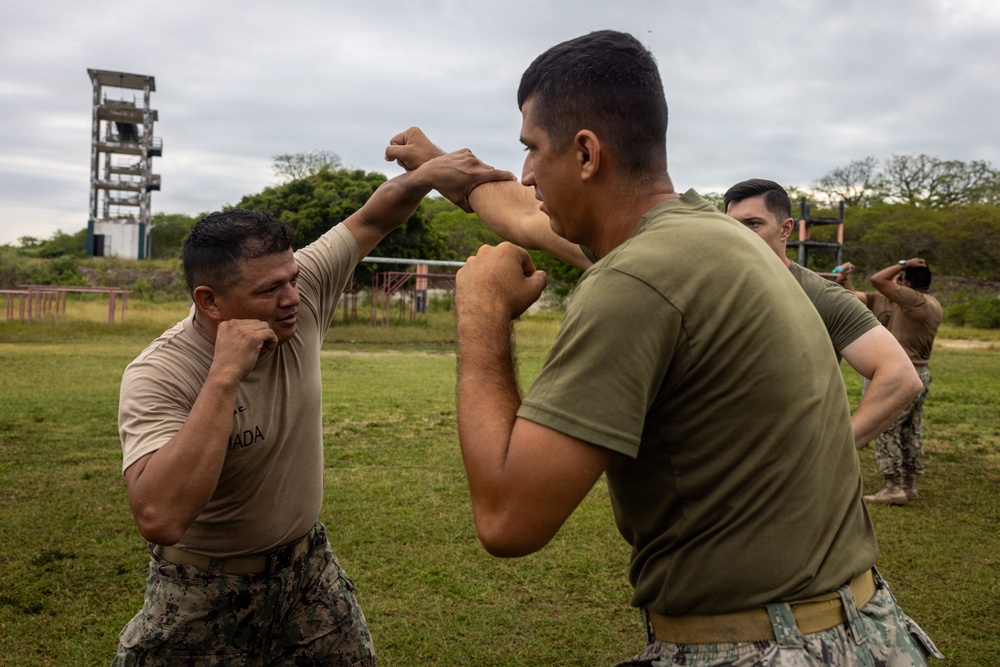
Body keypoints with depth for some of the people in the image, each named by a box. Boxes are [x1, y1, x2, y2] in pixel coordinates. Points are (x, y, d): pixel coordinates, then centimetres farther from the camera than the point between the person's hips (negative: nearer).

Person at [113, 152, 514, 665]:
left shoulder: (298, 293, -14)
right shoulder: (157, 376, -27)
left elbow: (373, 219, -3)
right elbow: (158, 519, -41)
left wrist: (431, 171, -22)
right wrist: (224, 376, -41)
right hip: (207, 587, -4)